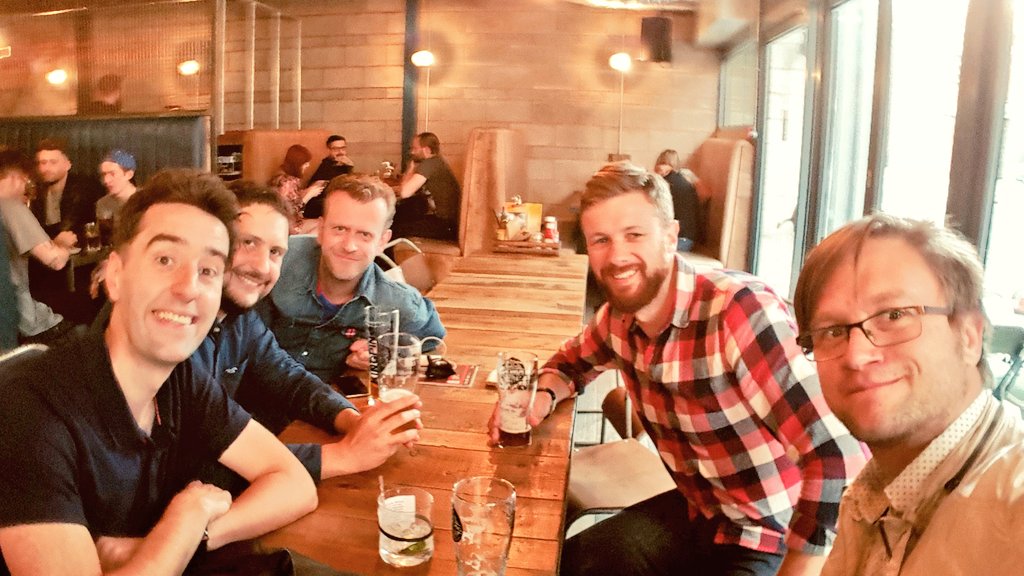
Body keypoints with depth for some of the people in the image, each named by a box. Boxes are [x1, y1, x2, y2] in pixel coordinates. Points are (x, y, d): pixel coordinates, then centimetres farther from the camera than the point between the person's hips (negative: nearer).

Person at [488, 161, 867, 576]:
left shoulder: (742, 309, -30)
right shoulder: (619, 315, -7)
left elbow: (839, 456, -33)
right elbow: (574, 359, 15)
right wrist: (542, 395, -6)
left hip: (772, 538, -6)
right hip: (695, 511, 6)